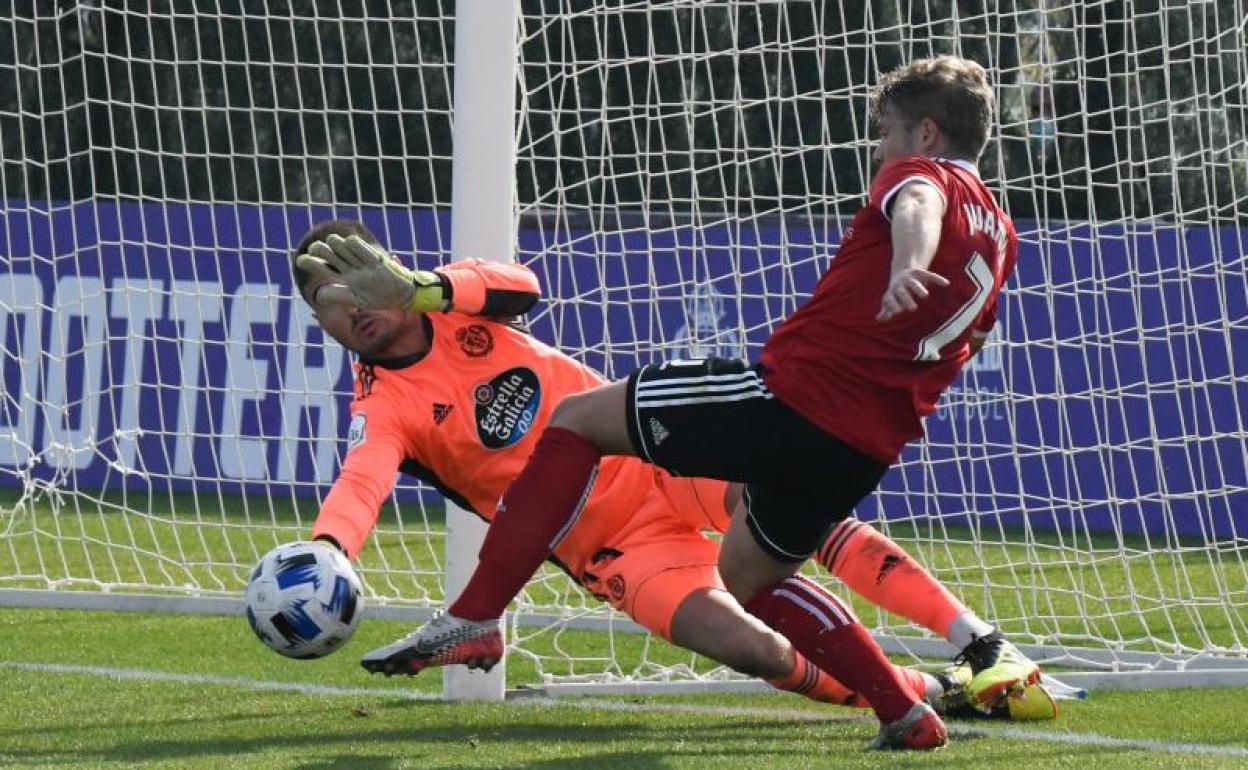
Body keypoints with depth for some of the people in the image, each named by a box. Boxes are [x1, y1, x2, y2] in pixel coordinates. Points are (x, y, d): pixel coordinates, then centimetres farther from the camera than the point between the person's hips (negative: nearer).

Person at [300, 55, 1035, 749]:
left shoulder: (923, 175, -2)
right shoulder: (1000, 235, 21)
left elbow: (916, 206, -28)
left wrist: (905, 268, -50)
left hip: (791, 395, -8)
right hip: (870, 450, 8)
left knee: (579, 419, 2)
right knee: (747, 574, 30)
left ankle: (475, 617, -9)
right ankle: (905, 712, 19)